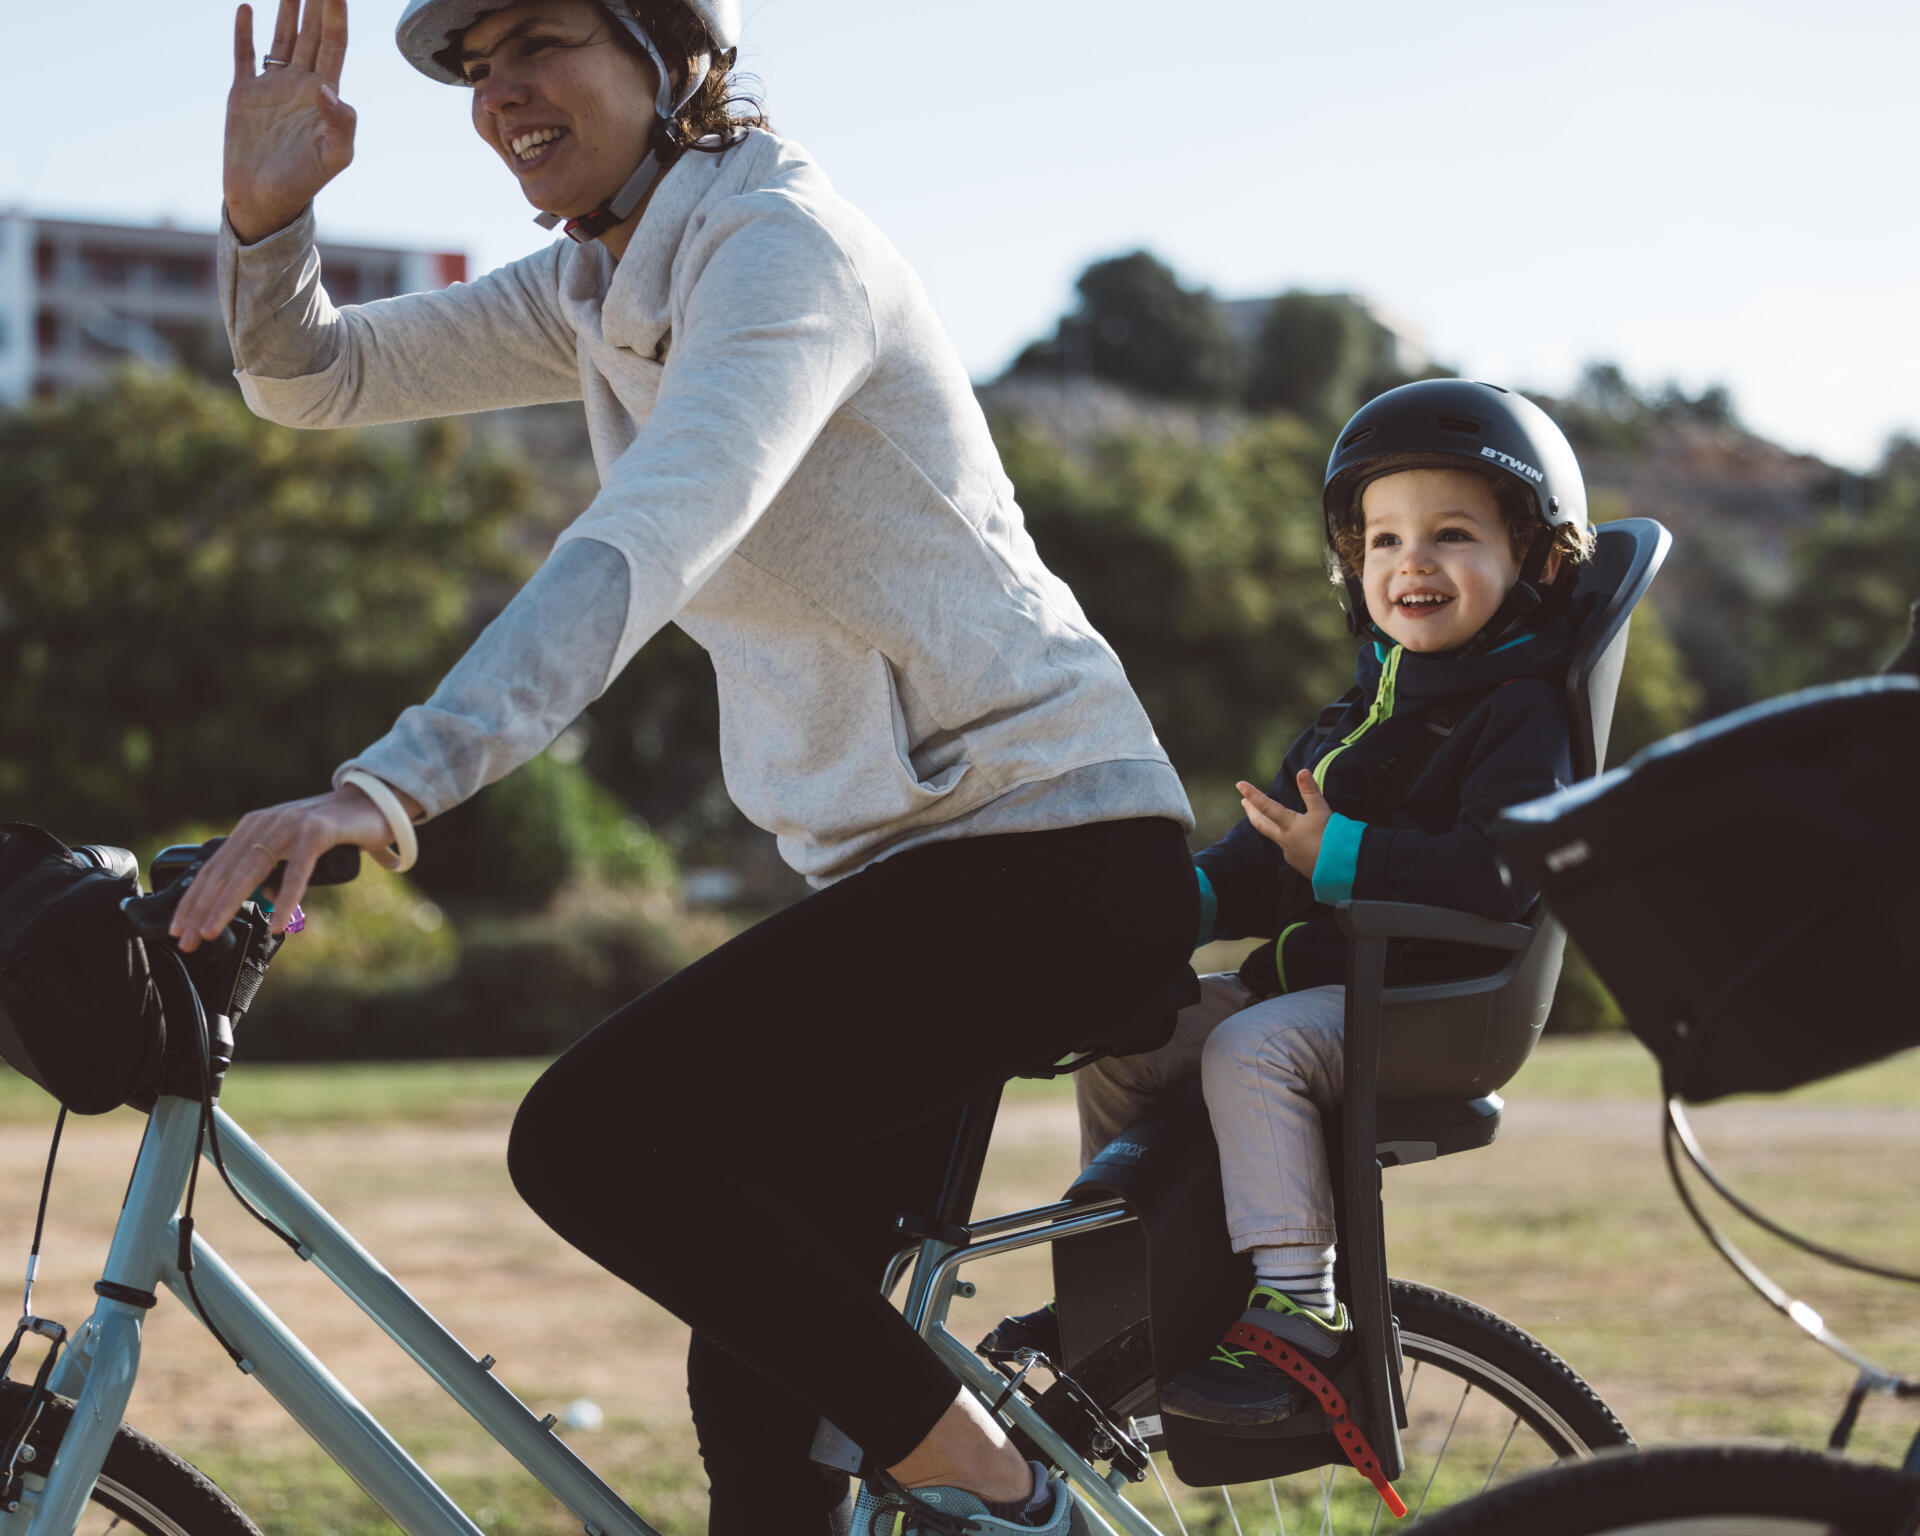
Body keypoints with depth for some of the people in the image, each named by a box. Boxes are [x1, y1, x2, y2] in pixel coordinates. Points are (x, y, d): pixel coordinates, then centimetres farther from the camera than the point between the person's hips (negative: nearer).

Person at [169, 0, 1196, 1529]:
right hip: (899, 871, 9)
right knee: (759, 1377, 5)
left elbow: (645, 545, -32)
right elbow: (311, 374, 13)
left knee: (587, 1140, -19)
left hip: (1054, 853, -9)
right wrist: (265, 214, -10)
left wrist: (385, 787, -43)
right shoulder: (601, 286, 11)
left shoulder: (784, 244, -16)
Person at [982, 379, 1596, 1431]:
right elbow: (1280, 841, 20)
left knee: (1251, 1049, -32)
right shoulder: (1367, 703, 19)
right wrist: (1197, 894, 0)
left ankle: (1296, 1309, -33)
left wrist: (1338, 857, -26)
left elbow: (1499, 871, -25)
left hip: (1427, 999, -9)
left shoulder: (1521, 713, -10)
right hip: (1315, 977, 9)